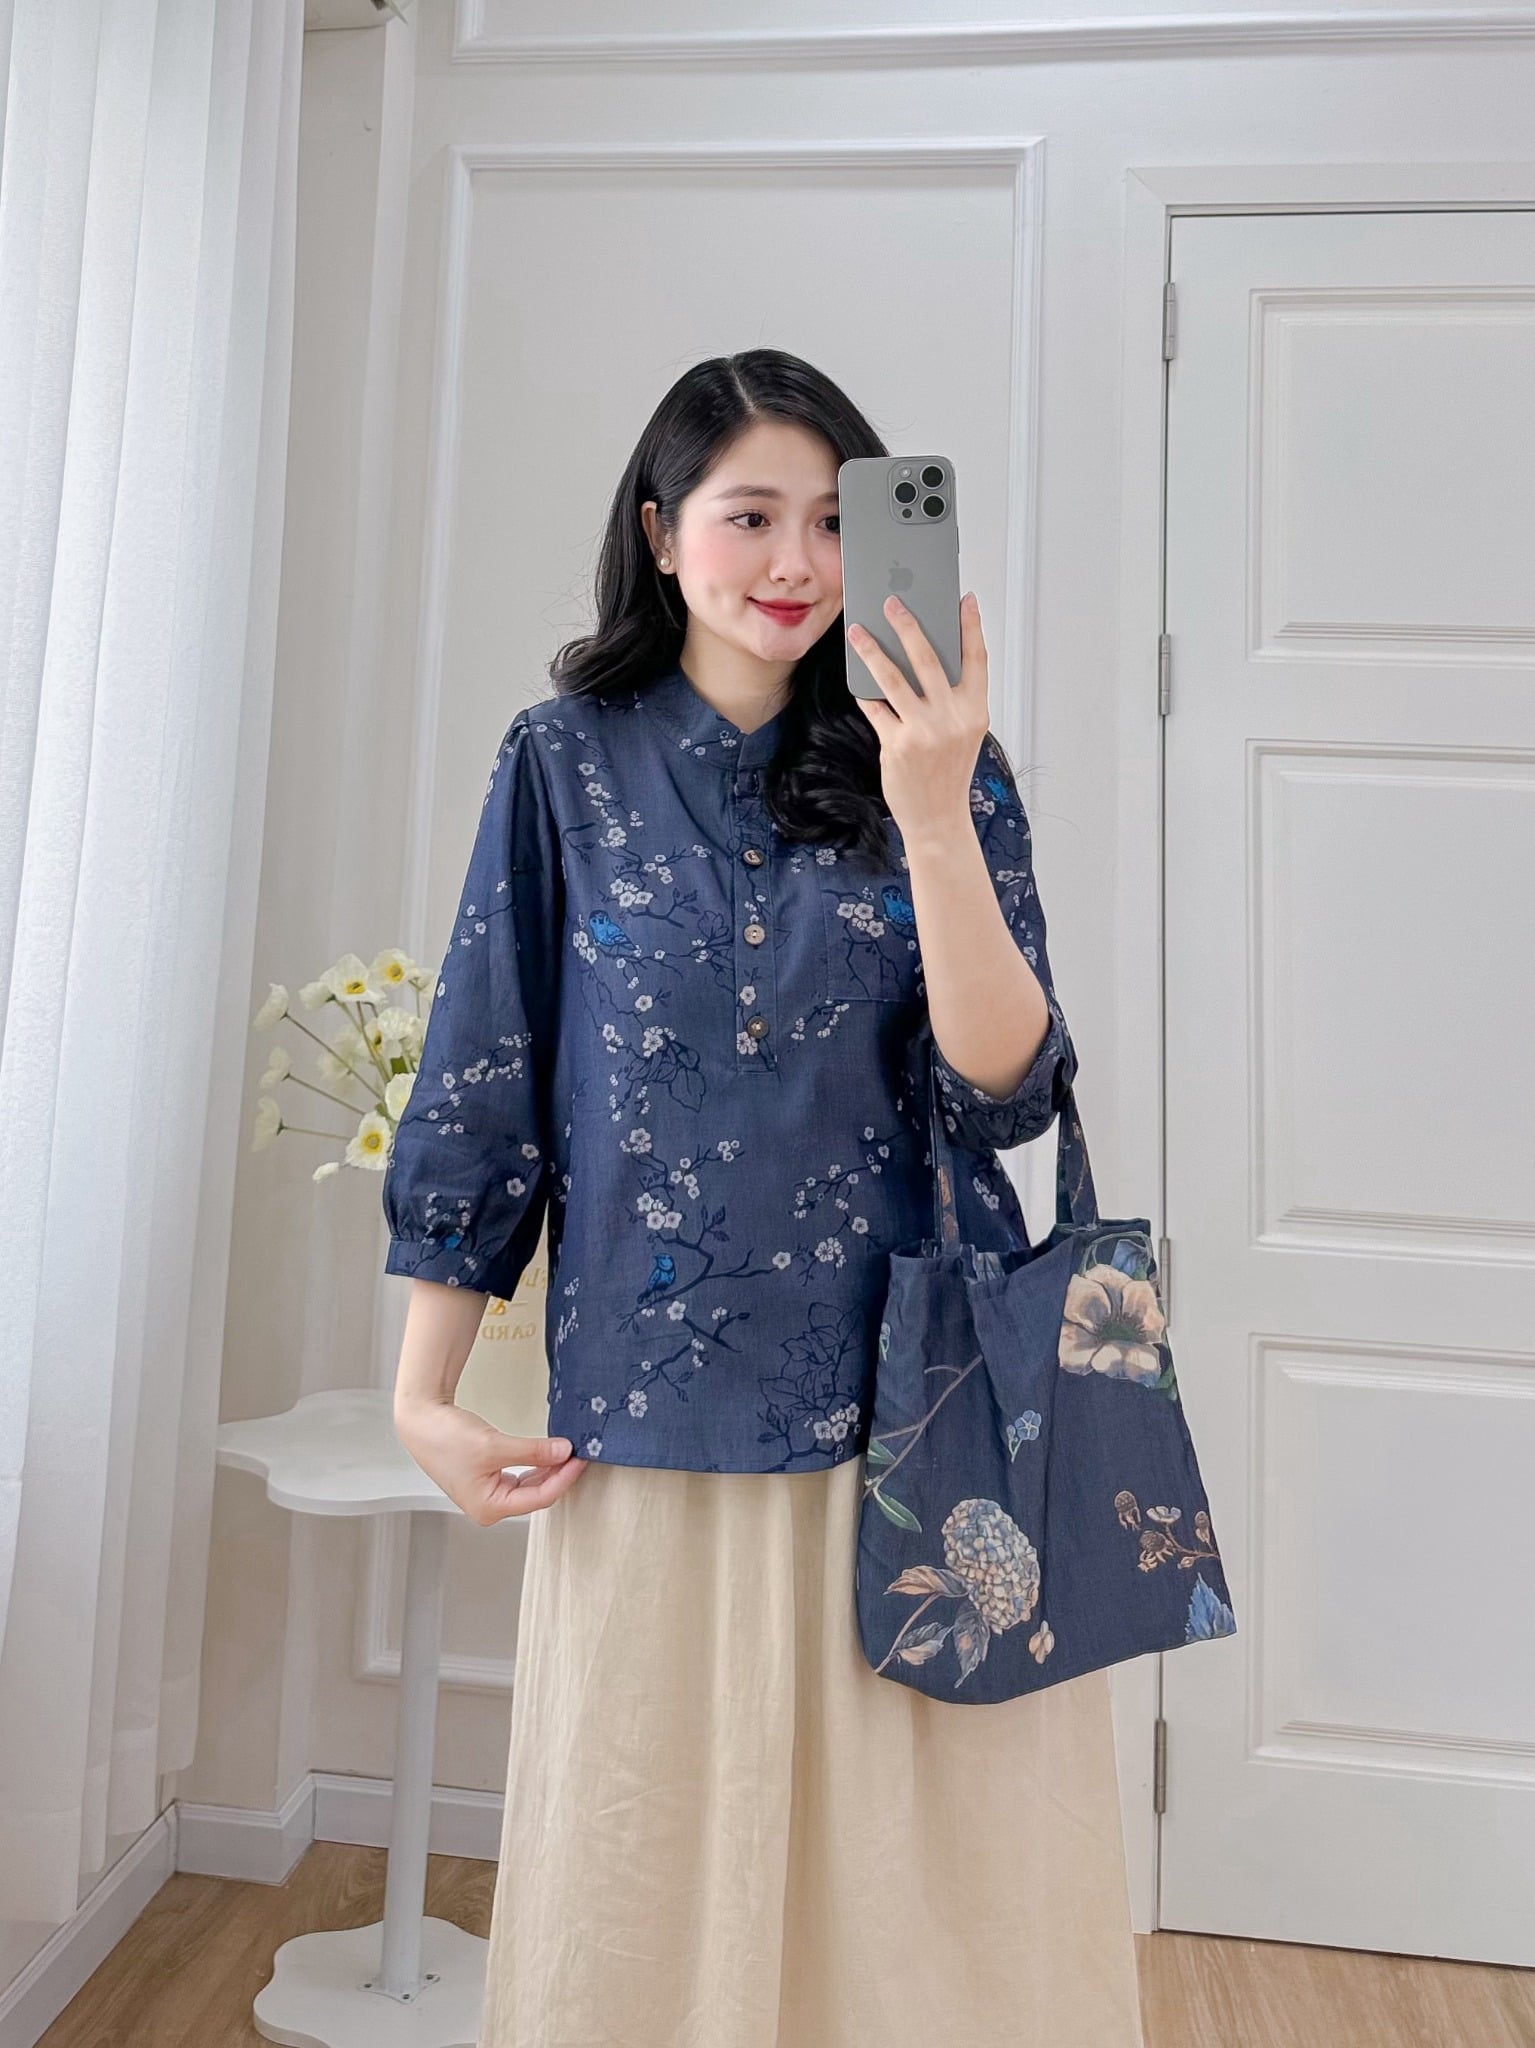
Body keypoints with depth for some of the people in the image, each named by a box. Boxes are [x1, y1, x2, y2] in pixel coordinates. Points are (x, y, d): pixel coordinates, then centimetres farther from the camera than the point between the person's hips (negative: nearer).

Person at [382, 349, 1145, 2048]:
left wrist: (932, 819, -21)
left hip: (922, 1408, 1)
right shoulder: (568, 759, 1)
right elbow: (482, 1082, 2)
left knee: (936, 1871, 14)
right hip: (654, 1416, 0)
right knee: (653, 1873, 15)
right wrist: (423, 1395, 0)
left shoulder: (934, 766, 2)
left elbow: (1009, 1090, -8)